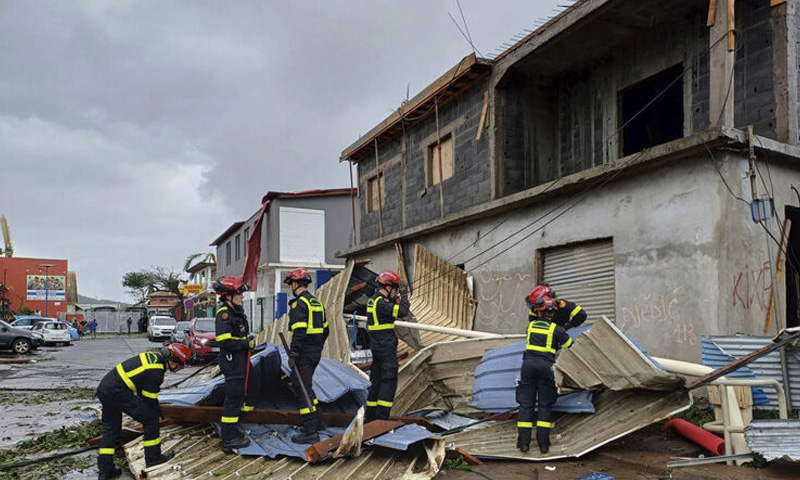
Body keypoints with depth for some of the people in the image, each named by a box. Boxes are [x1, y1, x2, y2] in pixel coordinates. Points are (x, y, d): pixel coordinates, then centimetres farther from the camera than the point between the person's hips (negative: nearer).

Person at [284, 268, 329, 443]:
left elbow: (299, 331, -23)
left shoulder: (299, 303, -15)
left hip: (304, 354, -9)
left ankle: (310, 432, -2)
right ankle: (317, 421, 28)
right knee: (304, 386, 22)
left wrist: (293, 354, -19)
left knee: (301, 390, -3)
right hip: (316, 352, 9)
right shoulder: (317, 302, 14)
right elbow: (325, 329, 19)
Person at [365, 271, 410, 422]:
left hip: (377, 347, 10)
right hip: (386, 348, -10)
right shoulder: (381, 303, -17)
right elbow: (402, 312, -24)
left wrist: (398, 299, 11)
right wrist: (404, 295, -11)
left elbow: (393, 311, 23)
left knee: (376, 381, 14)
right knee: (389, 381, -6)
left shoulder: (373, 301, 14)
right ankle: (381, 417, -6)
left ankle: (370, 416, 19)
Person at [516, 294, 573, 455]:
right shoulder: (556, 329, 2)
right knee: (545, 405, 5)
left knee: (526, 403, 4)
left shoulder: (531, 325, 11)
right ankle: (543, 443, 1)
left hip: (529, 364, 2)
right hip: (546, 366, -2)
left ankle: (523, 442, 1)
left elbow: (531, 315, 35)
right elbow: (570, 346, 9)